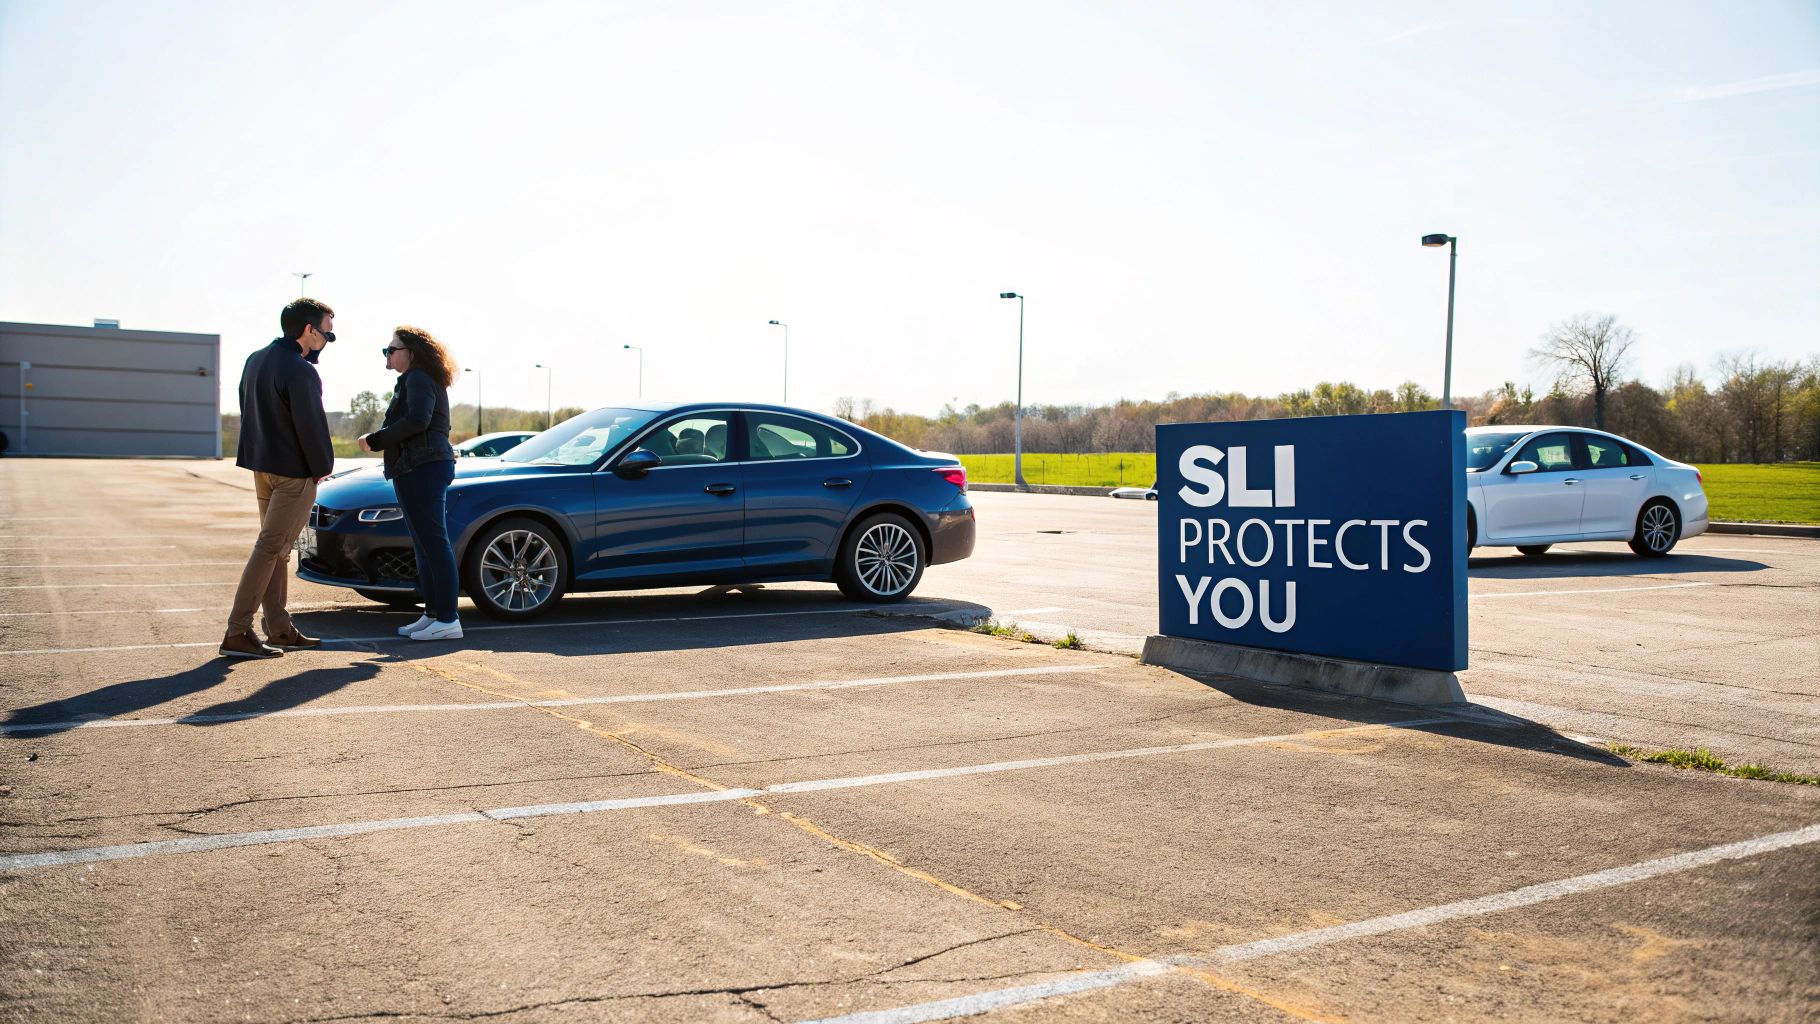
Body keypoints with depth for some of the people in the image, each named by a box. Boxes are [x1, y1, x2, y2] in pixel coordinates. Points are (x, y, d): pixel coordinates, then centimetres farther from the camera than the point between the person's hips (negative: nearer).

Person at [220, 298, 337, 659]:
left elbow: (249, 410, 15)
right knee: (270, 549, -6)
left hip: (261, 464, 10)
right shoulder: (300, 372, -19)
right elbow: (311, 425, -18)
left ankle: (280, 629, 21)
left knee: (277, 549, 15)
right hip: (293, 472, -9)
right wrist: (323, 466, -5)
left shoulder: (255, 360, 10)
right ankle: (237, 633, -6)